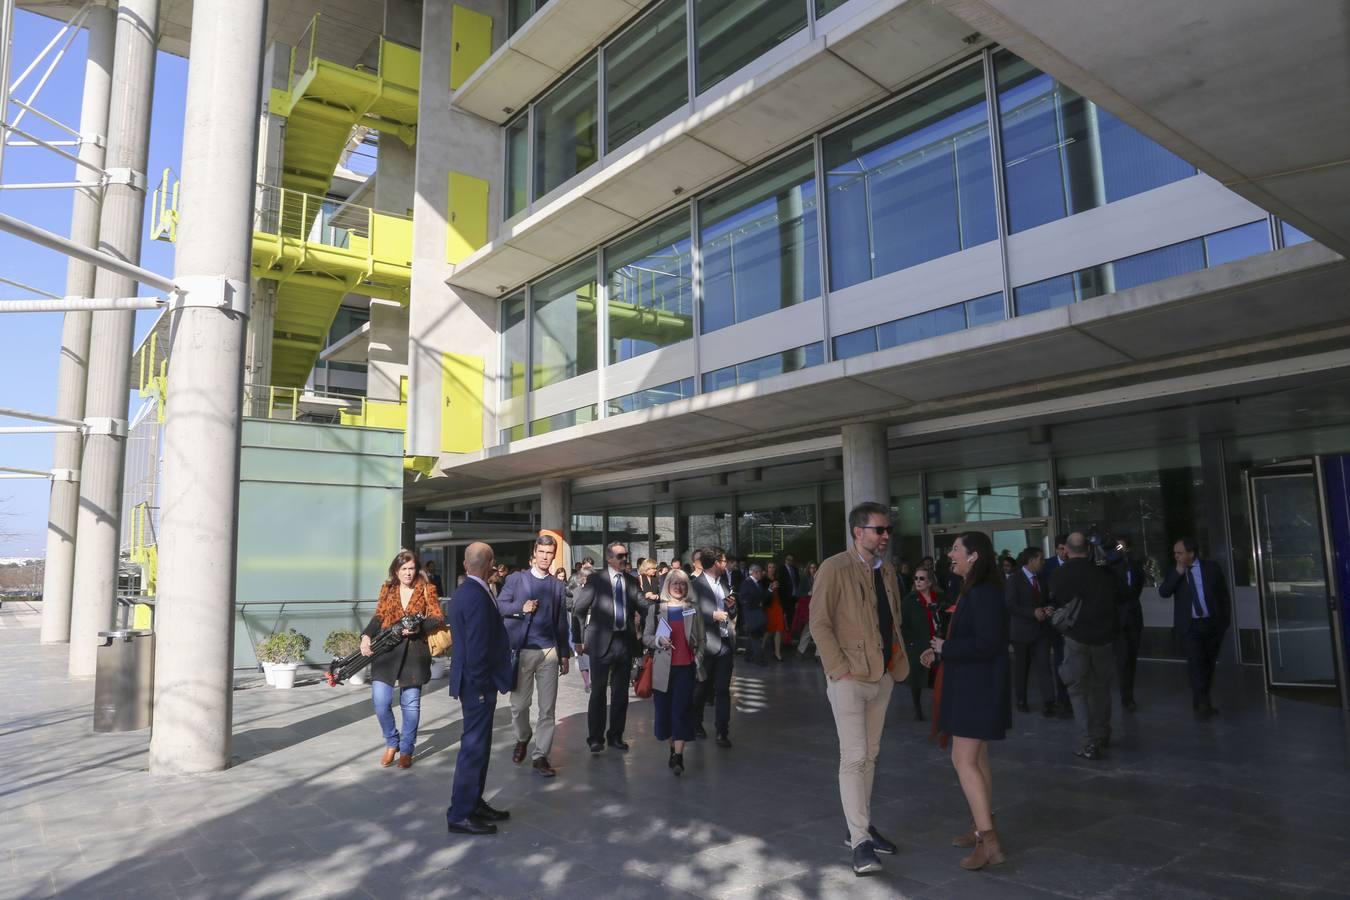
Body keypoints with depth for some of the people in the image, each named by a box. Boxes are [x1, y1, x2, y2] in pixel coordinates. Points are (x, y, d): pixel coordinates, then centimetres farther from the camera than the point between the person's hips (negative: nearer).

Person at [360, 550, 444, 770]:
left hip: (413, 652, -1)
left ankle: (406, 750, 21)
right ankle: (392, 743, 19)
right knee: (380, 701, -5)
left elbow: (438, 618, -1)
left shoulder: (426, 590, 2)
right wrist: (366, 636, -7)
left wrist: (419, 627, -18)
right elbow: (378, 617, 9)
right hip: (386, 650, 2)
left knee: (411, 703, 4)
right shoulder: (387, 589, 9)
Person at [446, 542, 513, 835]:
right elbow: (477, 647, -24)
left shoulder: (463, 592, 9)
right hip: (478, 683, -10)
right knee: (474, 747, -1)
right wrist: (481, 686, -18)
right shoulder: (478, 596, -22)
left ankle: (474, 804, 28)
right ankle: (460, 815, 8)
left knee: (477, 745, 18)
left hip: (473, 681, 10)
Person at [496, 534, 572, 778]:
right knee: (519, 705, 6)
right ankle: (522, 738, 35)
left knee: (548, 707, 1)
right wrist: (521, 608, -16)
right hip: (522, 650, -1)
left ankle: (540, 756, 11)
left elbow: (562, 622, 12)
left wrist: (565, 654, 11)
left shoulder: (559, 586, 10)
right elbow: (499, 606, 0)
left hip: (549, 652, 2)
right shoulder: (515, 579, 4)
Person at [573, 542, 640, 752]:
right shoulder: (596, 579, -2)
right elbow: (578, 609, -3)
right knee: (598, 691, 3)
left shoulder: (632, 582, 9)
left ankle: (616, 735, 23)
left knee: (621, 692, 11)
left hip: (625, 641, 4)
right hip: (602, 641, -4)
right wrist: (579, 639, -5)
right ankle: (595, 738, 15)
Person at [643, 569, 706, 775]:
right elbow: (646, 637, 6)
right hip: (664, 667, 1)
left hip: (686, 667, -1)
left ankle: (678, 757, -6)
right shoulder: (657, 608, 6)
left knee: (682, 709, -7)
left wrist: (699, 660, -1)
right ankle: (673, 748, 25)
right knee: (664, 708, 5)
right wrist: (658, 641, -13)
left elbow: (701, 639, 10)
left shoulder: (693, 609, 8)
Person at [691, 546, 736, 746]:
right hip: (706, 644, -5)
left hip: (726, 643, 5)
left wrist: (732, 606, 0)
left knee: (723, 690, 3)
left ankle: (722, 732, 8)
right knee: (702, 688, 12)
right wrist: (712, 615, -20)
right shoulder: (696, 585, -9)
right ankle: (696, 724, 32)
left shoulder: (723, 583, 13)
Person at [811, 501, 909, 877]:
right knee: (854, 757, -6)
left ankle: (862, 826, 27)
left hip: (883, 676, 7)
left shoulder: (887, 570, 9)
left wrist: (899, 660, 8)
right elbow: (819, 624, -15)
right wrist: (840, 670, -17)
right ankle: (860, 842, 1)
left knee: (869, 755, 15)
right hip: (849, 678, -7)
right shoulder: (834, 568, -13)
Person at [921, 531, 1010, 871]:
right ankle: (981, 827, 28)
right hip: (972, 685, 11)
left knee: (963, 760, -9)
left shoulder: (984, 593, -21)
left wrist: (945, 649, -15)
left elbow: (988, 644, -26)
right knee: (977, 757, 17)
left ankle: (989, 842, -6)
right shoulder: (972, 591, 10)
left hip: (979, 687, -11)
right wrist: (937, 653, 5)